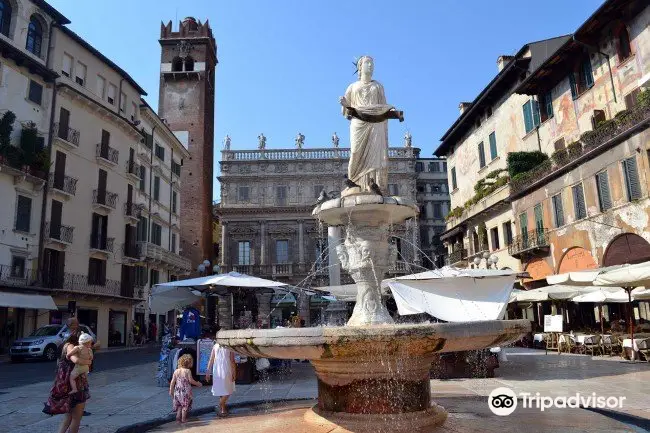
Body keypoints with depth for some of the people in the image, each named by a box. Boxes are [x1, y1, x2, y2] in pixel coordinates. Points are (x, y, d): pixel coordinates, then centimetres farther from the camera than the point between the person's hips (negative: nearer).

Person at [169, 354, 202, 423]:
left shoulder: (176, 371, 0)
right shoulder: (188, 371, -14)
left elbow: (172, 382, 2)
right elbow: (191, 380, -15)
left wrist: (171, 391, 10)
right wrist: (197, 383, 0)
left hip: (178, 391, 4)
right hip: (186, 391, -4)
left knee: (179, 405, 20)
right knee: (185, 405, 10)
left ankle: (178, 417, 17)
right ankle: (183, 419, 13)